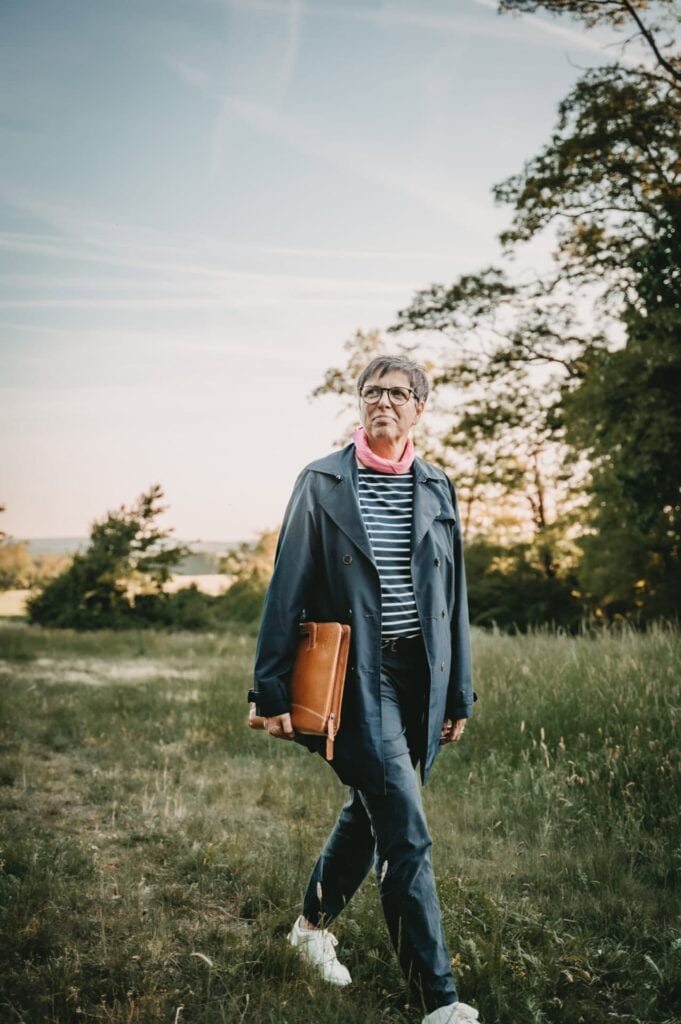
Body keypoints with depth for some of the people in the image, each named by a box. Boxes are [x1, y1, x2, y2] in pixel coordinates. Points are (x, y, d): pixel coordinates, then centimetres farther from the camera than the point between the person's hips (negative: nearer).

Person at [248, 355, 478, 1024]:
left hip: (418, 677, 5)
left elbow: (453, 595, 12)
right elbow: (287, 590, -4)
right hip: (354, 677, -5)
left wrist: (459, 693, 11)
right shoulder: (322, 484, -2)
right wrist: (271, 690, -8)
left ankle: (312, 925, 41)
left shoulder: (436, 489, 10)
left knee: (372, 810, 18)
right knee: (405, 835, -7)